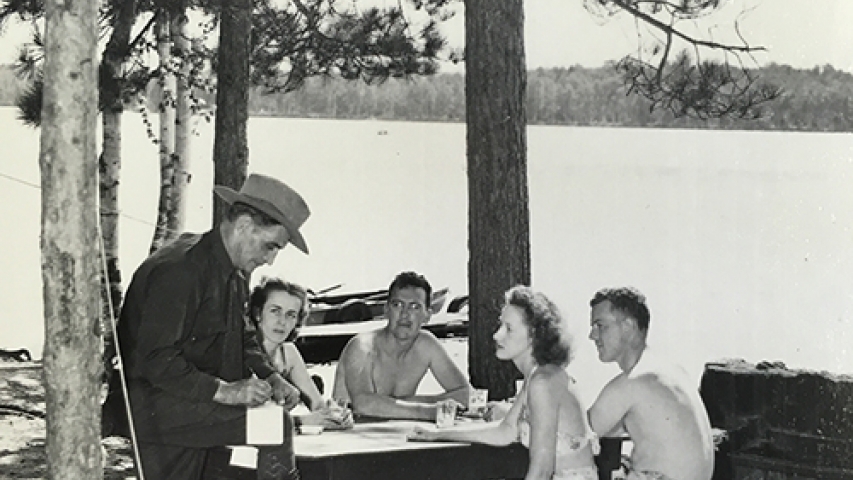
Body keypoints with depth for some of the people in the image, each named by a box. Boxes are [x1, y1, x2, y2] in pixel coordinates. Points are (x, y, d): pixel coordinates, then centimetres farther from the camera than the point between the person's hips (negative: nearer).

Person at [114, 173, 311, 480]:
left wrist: (269, 377, -1)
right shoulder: (178, 269, -21)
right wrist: (222, 390, -28)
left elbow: (244, 339, 19)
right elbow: (155, 359, -25)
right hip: (153, 405, -10)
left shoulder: (234, 275, 10)